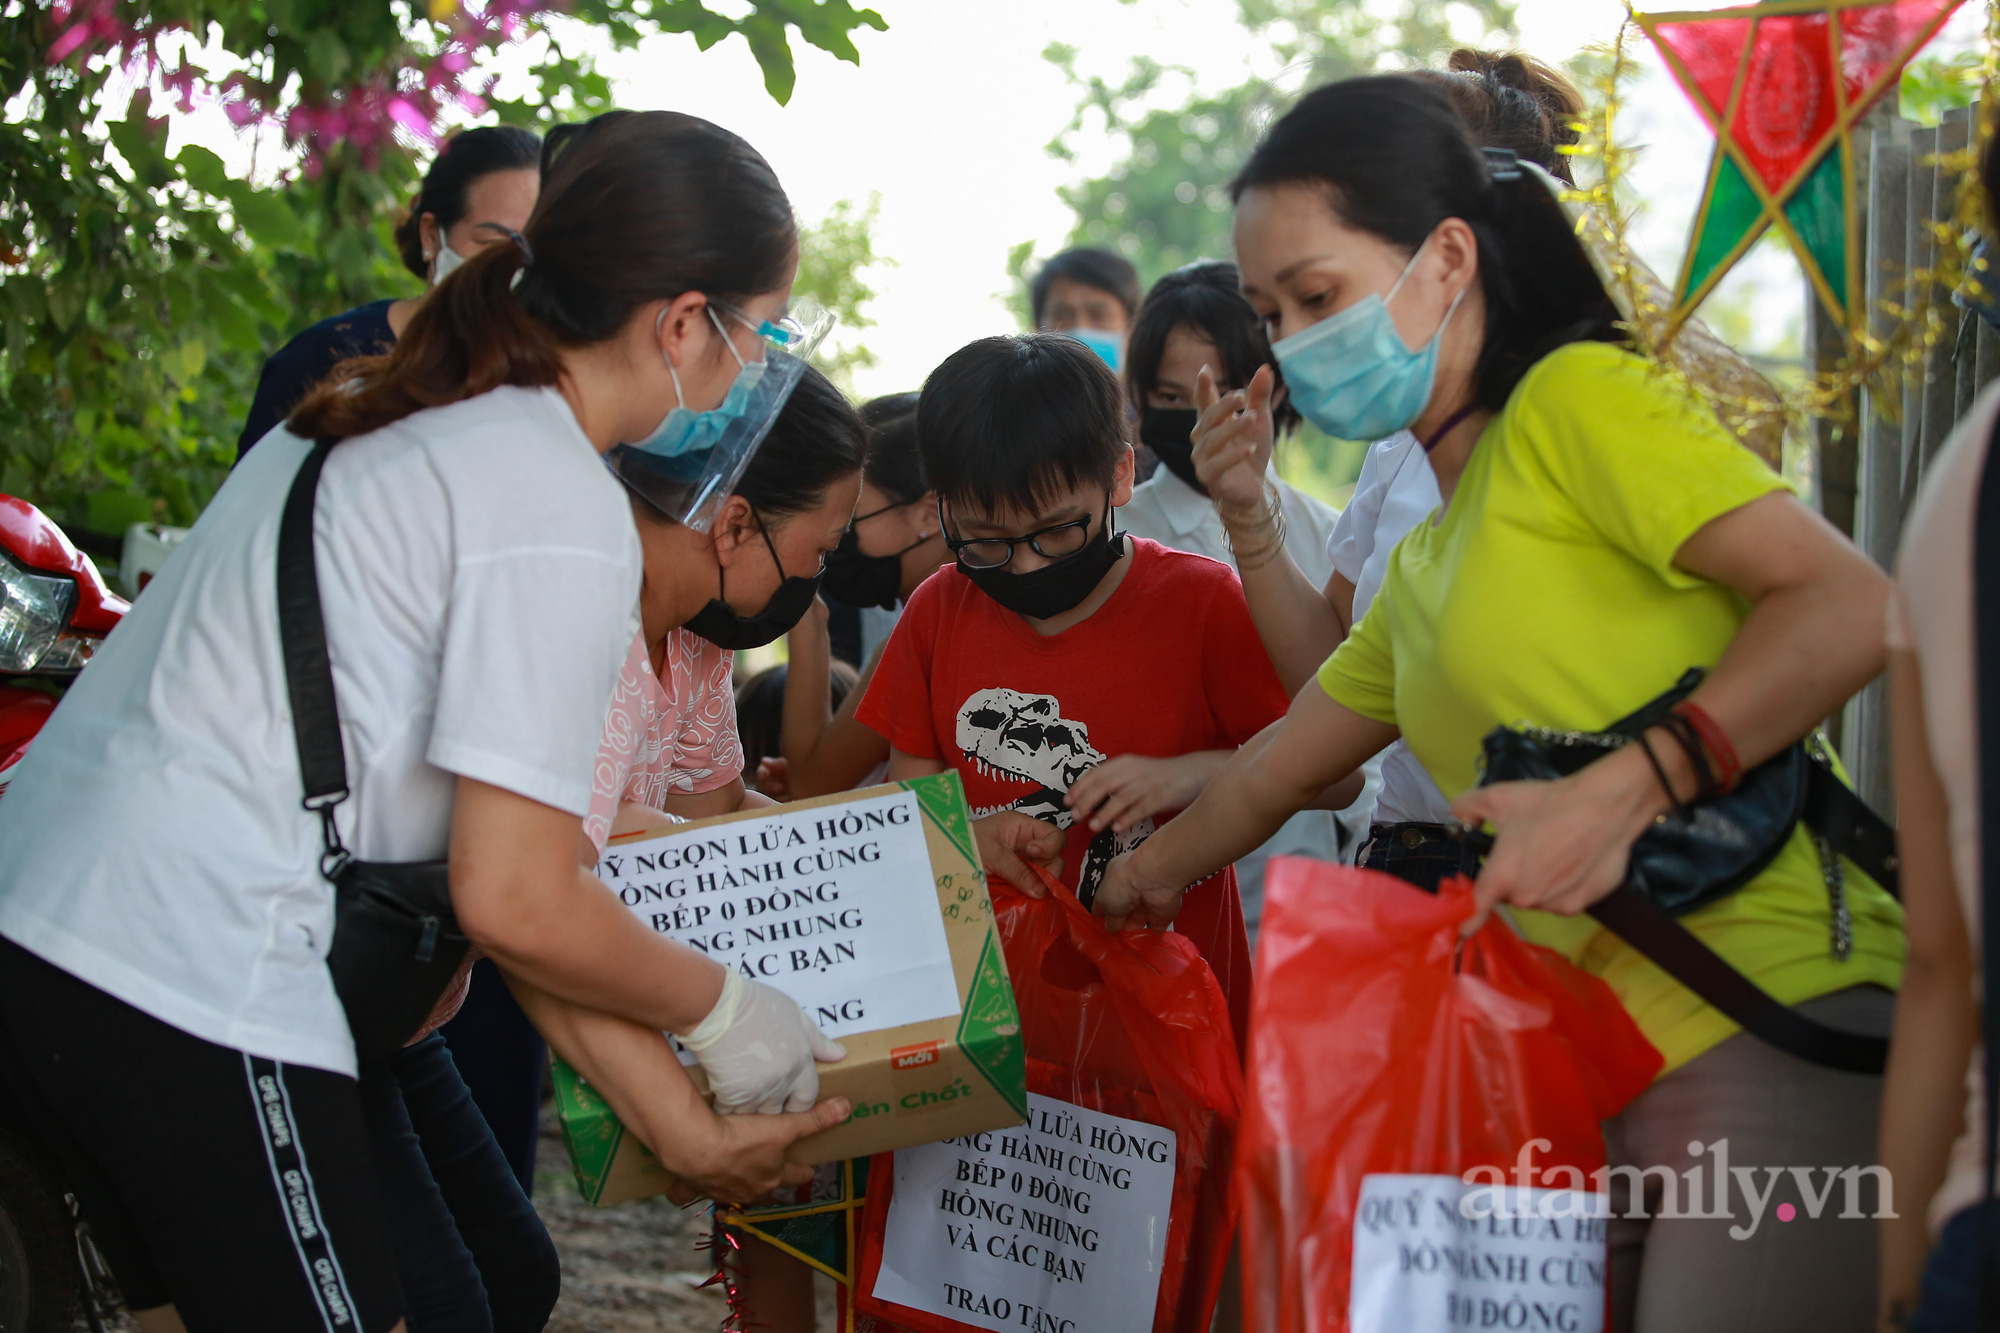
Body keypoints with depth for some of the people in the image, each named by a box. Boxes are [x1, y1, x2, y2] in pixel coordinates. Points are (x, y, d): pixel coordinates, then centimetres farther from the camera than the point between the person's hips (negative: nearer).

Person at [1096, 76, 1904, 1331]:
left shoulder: (1577, 400, -4)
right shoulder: (1426, 565, 22)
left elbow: (1853, 606, -14)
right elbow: (1270, 777, 35)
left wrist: (1629, 787, -22)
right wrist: (1121, 884, 38)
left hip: (1773, 1029, -8)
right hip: (1597, 1082, 8)